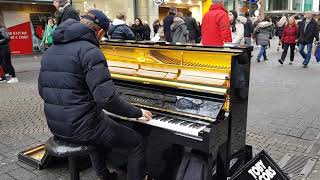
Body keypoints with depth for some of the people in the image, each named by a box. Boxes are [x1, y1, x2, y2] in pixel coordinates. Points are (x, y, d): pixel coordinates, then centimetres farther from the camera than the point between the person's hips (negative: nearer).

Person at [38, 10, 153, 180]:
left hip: (56, 126, 9)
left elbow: (43, 91, 17)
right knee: (138, 143, 8)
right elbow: (107, 98, -26)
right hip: (82, 127, -8)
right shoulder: (89, 50, -18)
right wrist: (138, 112, -12)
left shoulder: (50, 51, 8)